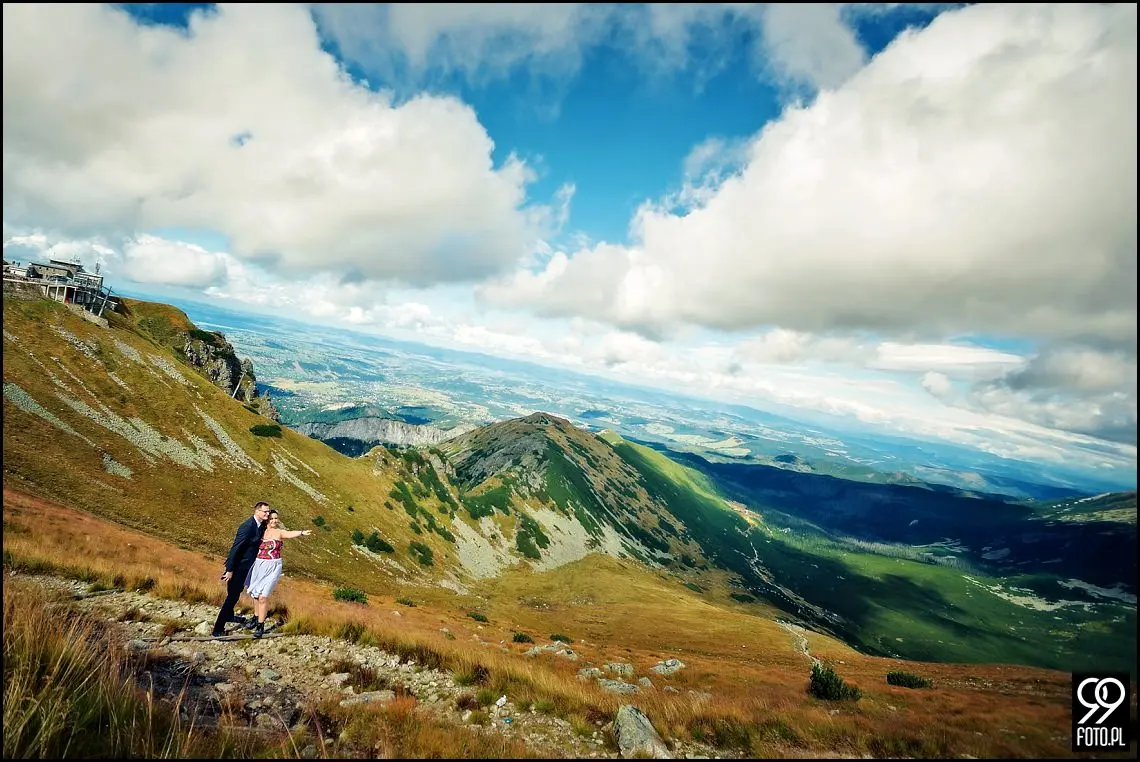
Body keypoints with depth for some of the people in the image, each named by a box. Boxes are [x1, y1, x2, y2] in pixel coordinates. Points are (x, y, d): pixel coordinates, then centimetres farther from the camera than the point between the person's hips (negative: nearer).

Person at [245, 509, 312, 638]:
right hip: (258, 566, 4)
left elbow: (290, 533, -28)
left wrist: (301, 533, -46)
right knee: (257, 595, 17)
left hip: (272, 568, -4)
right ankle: (258, 619, 38)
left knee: (263, 596, -9)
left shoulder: (280, 532, -6)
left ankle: (261, 626, 1)